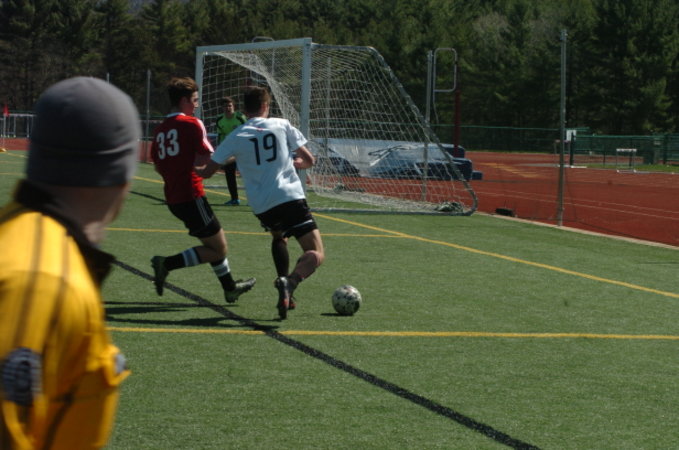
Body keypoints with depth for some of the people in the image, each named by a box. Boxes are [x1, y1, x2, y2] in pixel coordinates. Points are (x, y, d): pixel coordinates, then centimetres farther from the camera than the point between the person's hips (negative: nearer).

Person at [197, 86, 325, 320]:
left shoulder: (236, 136, 7)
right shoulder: (282, 125, 7)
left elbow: (207, 171, 12)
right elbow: (308, 160, 9)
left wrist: (194, 170, 35)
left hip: (262, 206, 3)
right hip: (291, 197, -3)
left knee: (278, 237, 35)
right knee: (316, 254, -4)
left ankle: (285, 294, 23)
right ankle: (290, 282, -35)